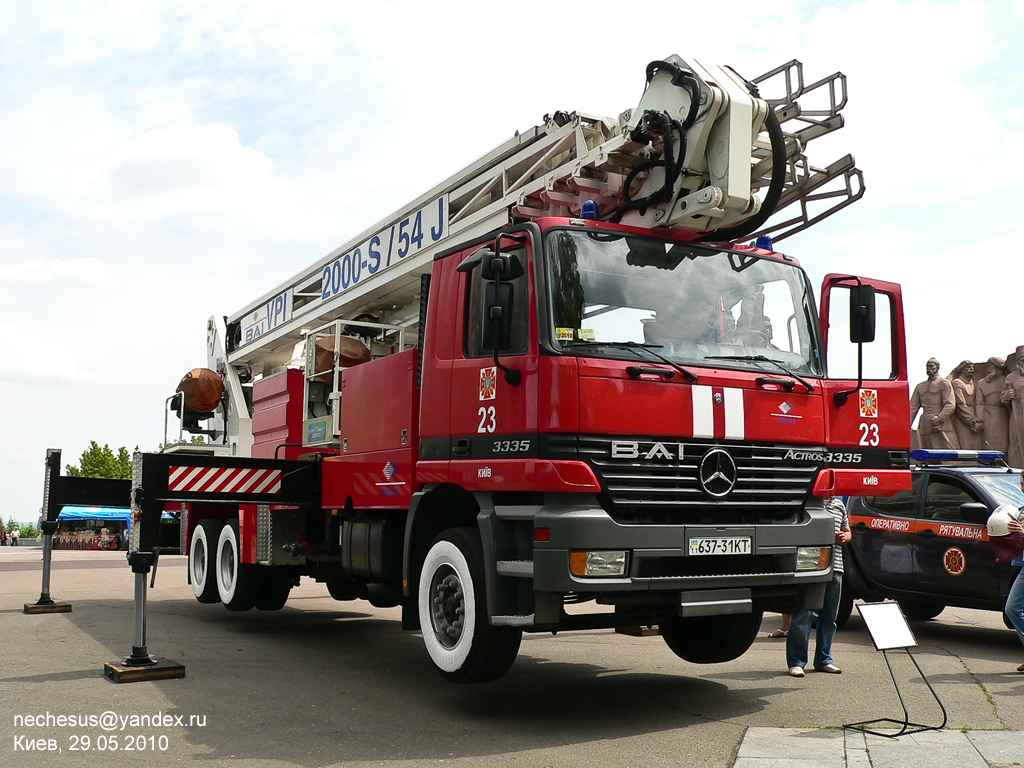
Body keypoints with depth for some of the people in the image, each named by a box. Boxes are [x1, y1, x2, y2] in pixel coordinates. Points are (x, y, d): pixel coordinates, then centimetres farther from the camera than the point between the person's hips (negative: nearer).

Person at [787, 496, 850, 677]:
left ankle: (824, 660, 25)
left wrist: (845, 536, 4)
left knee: (829, 617, 13)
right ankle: (796, 662, 2)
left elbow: (847, 531, 27)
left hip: (835, 567, 7)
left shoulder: (839, 504, 17)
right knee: (802, 616, -5)